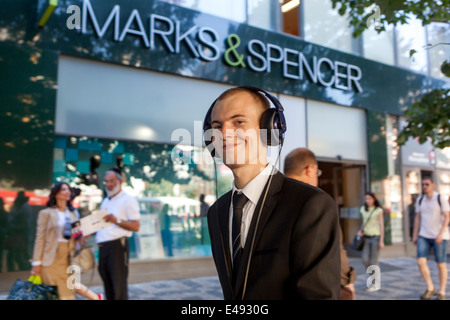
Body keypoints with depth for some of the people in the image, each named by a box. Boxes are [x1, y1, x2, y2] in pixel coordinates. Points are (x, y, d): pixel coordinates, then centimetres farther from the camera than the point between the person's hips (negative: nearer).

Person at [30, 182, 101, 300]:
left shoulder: (73, 213, 12)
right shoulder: (46, 213, -1)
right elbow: (40, 238, -4)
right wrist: (37, 263, -8)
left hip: (68, 256, 3)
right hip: (52, 258, -3)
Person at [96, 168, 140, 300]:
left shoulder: (128, 200, -3)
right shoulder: (105, 201, 22)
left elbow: (136, 226, -12)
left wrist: (117, 220, -23)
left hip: (117, 245, -8)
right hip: (103, 247, 8)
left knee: (119, 287, -7)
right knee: (108, 288, 12)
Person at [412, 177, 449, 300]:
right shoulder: (420, 200, 8)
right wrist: (415, 235, 7)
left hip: (439, 236, -4)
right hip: (424, 236, 4)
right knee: (421, 262, -8)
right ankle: (430, 288, 8)